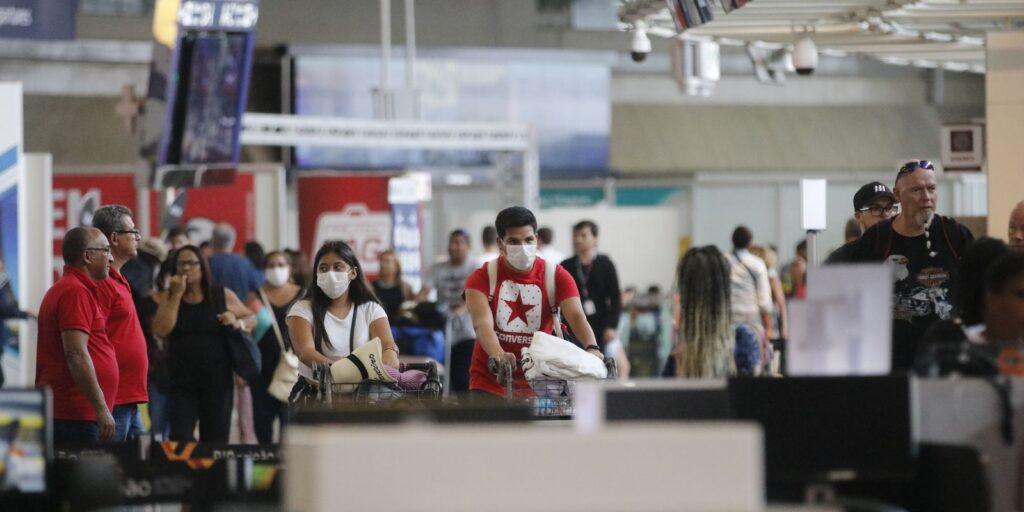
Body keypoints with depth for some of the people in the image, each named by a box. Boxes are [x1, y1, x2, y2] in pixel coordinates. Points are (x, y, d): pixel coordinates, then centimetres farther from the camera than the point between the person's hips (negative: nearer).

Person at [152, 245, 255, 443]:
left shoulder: (223, 296, 6)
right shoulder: (168, 297, 6)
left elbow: (252, 318, 15)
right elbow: (161, 330, -9)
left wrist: (238, 323, -8)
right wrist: (177, 294, -9)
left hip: (217, 380, 1)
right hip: (181, 381, -1)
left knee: (216, 441, 5)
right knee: (180, 439, -12)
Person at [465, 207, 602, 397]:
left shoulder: (557, 276, -1)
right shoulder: (482, 277, -5)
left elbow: (576, 316, -16)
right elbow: (482, 323, -21)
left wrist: (592, 348, -38)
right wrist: (497, 354, -43)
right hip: (489, 383, -1)